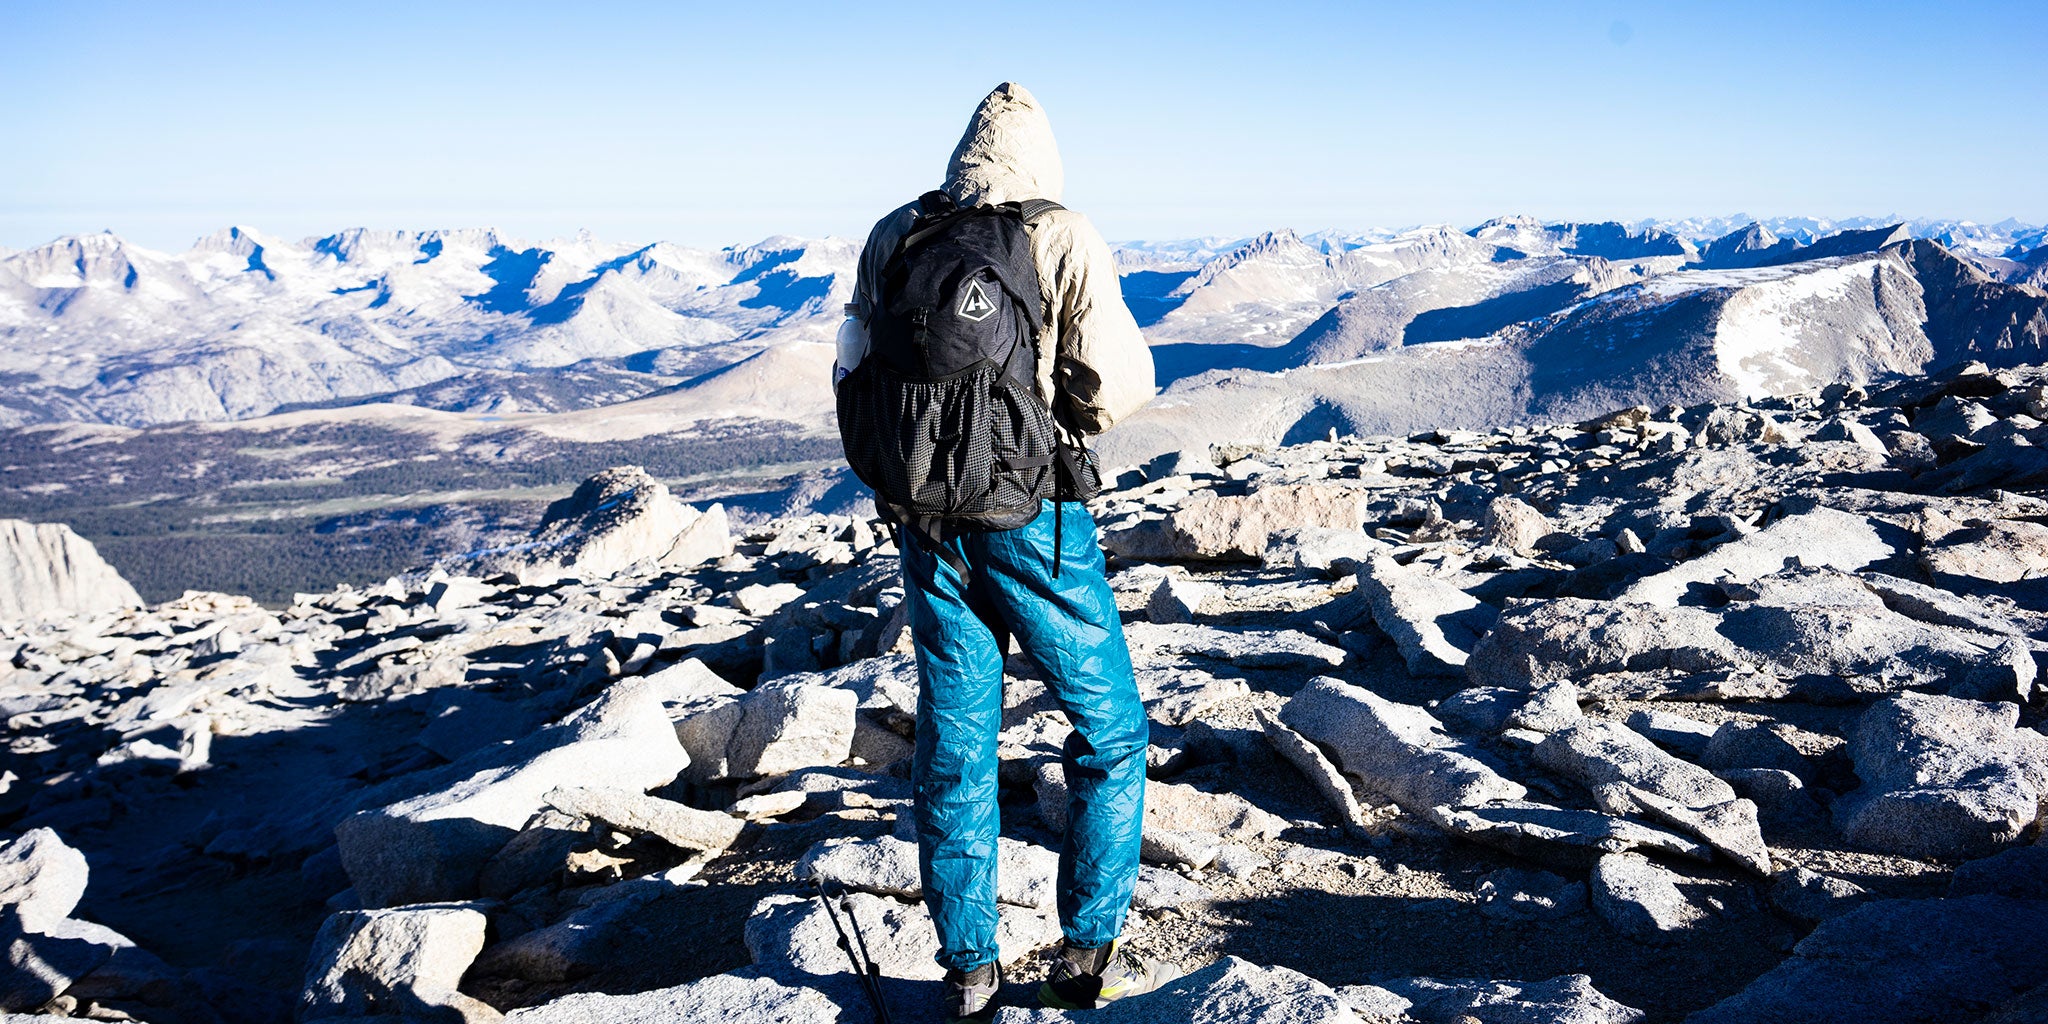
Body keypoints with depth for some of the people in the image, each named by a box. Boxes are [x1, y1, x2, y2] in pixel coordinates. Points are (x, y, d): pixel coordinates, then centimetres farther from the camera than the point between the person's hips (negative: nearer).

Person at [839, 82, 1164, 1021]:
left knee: (953, 746, 13)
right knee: (1109, 729, 13)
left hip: (929, 521, 4)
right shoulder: (1064, 241, -8)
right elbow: (1115, 386, -12)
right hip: (1034, 520, -4)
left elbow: (854, 374, 9)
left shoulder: (892, 239, 4)